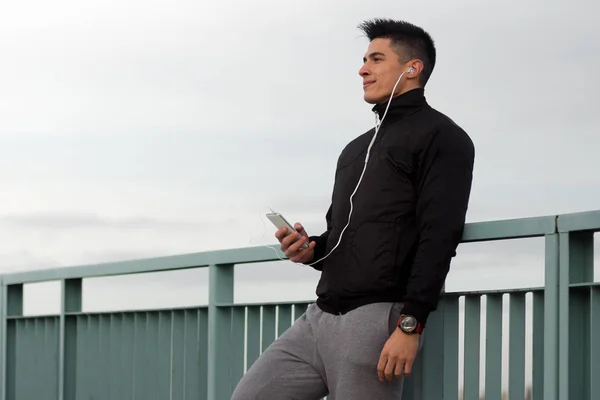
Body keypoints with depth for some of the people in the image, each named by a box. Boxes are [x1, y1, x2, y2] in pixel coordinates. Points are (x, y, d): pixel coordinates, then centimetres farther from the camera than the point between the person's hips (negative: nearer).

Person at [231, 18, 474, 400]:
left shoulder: (440, 137, -1)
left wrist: (410, 324, -21)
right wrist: (311, 249, 6)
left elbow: (438, 239, -12)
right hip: (319, 316, 8)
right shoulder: (356, 149, 26)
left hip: (377, 320, -8)